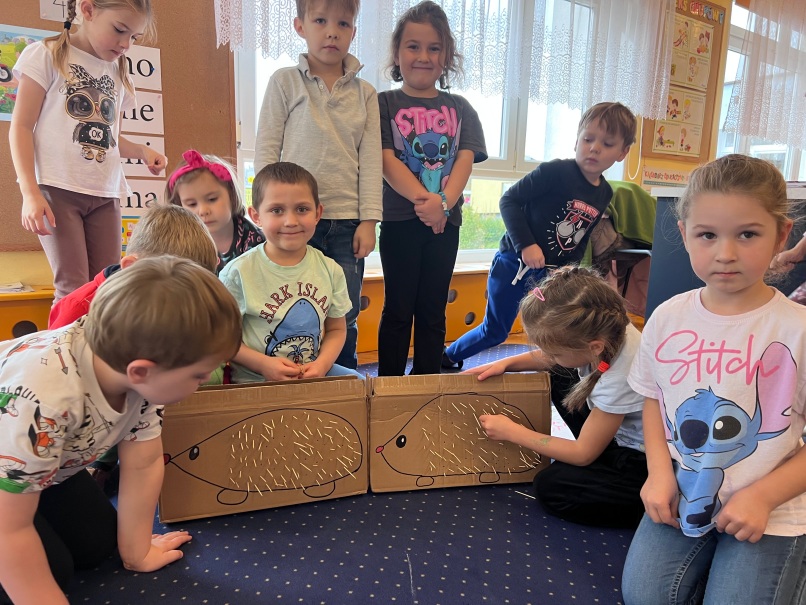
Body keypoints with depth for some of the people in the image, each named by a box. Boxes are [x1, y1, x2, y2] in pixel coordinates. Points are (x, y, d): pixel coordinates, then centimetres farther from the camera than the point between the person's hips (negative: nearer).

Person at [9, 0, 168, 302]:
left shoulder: (118, 74, 17)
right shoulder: (48, 55, 1)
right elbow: (21, 127, -3)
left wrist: (142, 151, 4)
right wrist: (30, 193, -14)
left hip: (105, 194, 5)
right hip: (57, 188, -5)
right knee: (73, 288, -11)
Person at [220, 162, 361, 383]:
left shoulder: (331, 271, 1)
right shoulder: (238, 273, -9)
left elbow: (336, 329, 9)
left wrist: (321, 363, -9)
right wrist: (263, 364, -17)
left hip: (315, 373, 4)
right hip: (255, 381, -4)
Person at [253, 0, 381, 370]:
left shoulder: (364, 93, 10)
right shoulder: (285, 82, 5)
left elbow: (370, 158, 6)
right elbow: (265, 149, 2)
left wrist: (368, 220, -2)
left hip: (347, 222, 2)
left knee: (345, 320, 7)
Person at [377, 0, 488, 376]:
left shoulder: (459, 108, 11)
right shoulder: (385, 104, 3)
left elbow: (465, 159, -1)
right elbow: (387, 160, -9)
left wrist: (444, 202, -19)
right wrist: (423, 199, -23)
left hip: (445, 221, 3)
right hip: (399, 219, -2)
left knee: (433, 311, 10)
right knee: (398, 310, 4)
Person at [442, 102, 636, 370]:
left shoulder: (605, 195, 1)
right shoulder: (555, 171, -20)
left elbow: (584, 237, 11)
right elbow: (509, 200, -18)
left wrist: (570, 266, -5)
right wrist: (526, 245, -26)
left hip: (551, 273, 6)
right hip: (515, 263, -5)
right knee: (495, 331, 7)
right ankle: (447, 357, 31)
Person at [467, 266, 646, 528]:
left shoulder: (618, 380, -37)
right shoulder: (603, 330, -19)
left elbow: (583, 454, -22)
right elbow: (546, 359, 5)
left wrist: (512, 432, -17)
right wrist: (506, 363, -10)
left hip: (646, 466, -8)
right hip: (620, 434, 8)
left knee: (550, 487, -16)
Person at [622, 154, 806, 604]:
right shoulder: (668, 318, -5)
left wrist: (763, 496, -18)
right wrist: (660, 473, -6)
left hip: (768, 512, -2)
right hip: (681, 497, 3)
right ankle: (704, 558, 23)